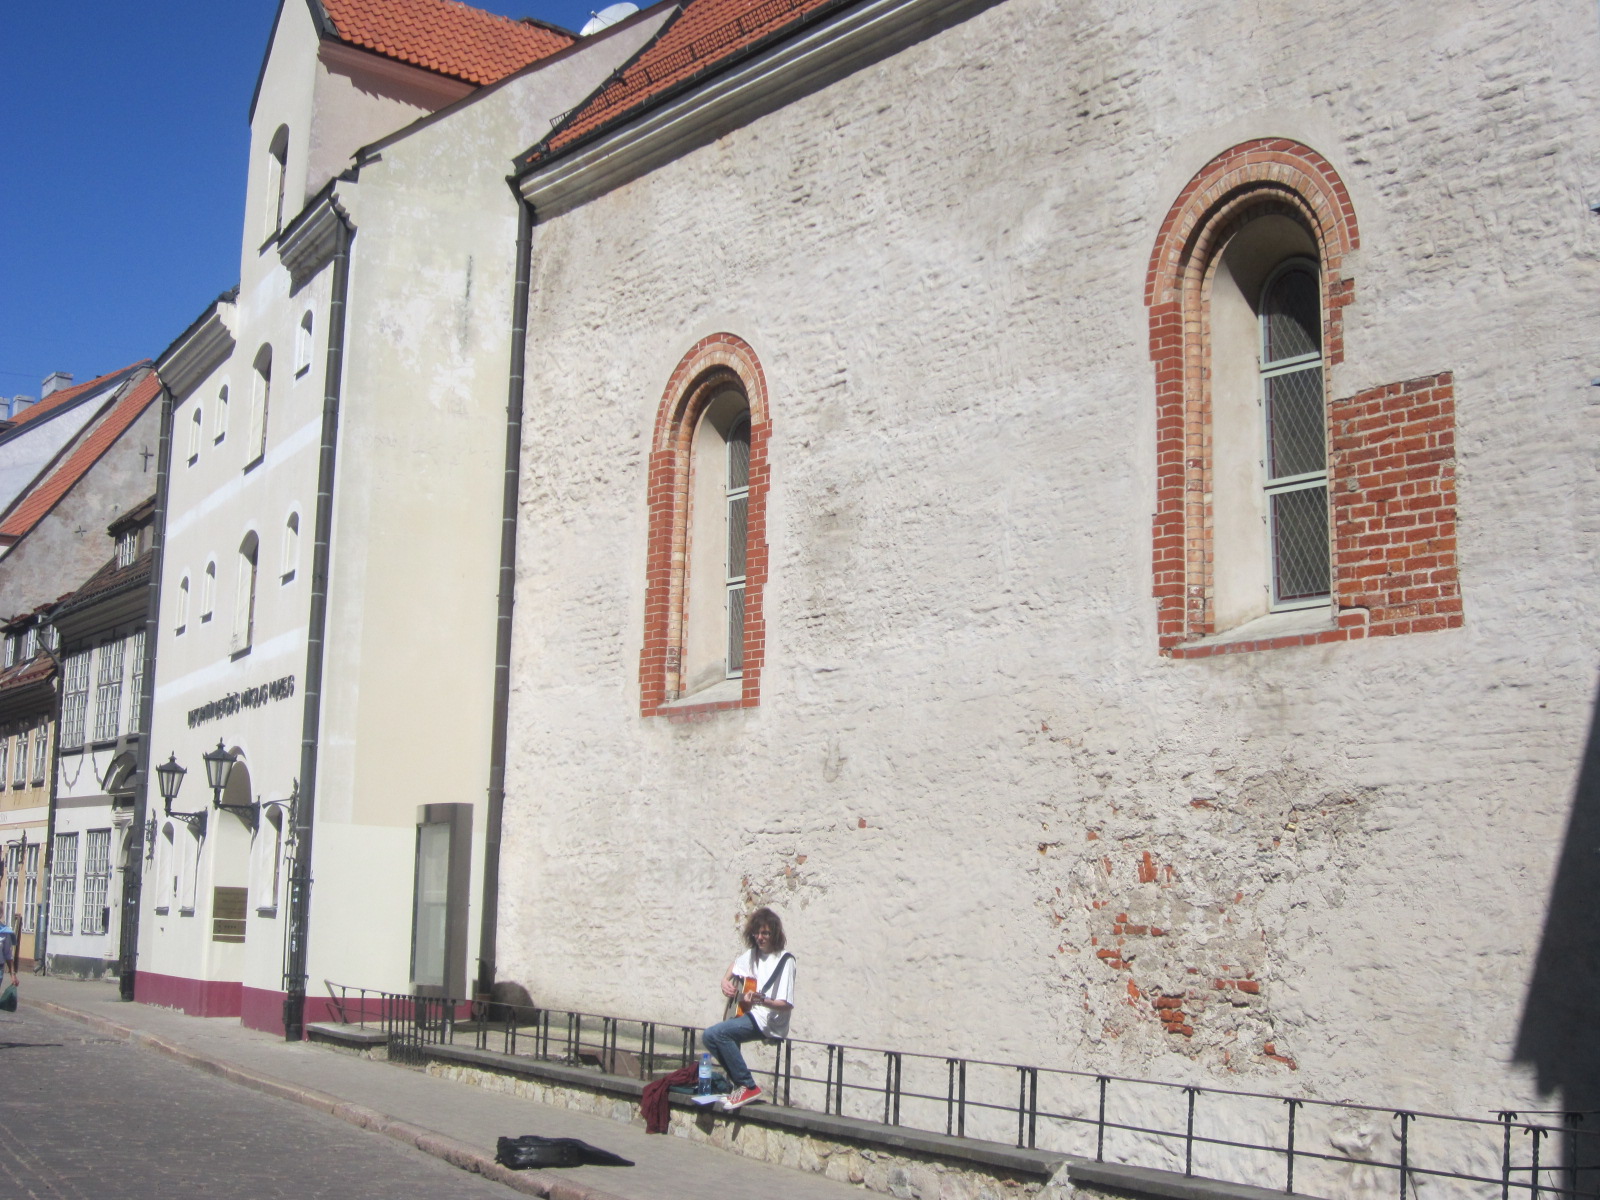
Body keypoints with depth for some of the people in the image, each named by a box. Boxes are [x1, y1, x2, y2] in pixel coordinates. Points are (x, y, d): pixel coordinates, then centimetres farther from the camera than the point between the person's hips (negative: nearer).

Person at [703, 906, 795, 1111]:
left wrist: (762, 1000, -36)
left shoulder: (785, 960, -15)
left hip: (769, 1021, -9)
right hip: (750, 1013, 9)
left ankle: (748, 1087, -17)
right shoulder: (753, 953, 8)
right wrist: (726, 980, 10)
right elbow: (736, 965, 31)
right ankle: (739, 1085, 2)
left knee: (715, 1033, -25)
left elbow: (787, 1005, -19)